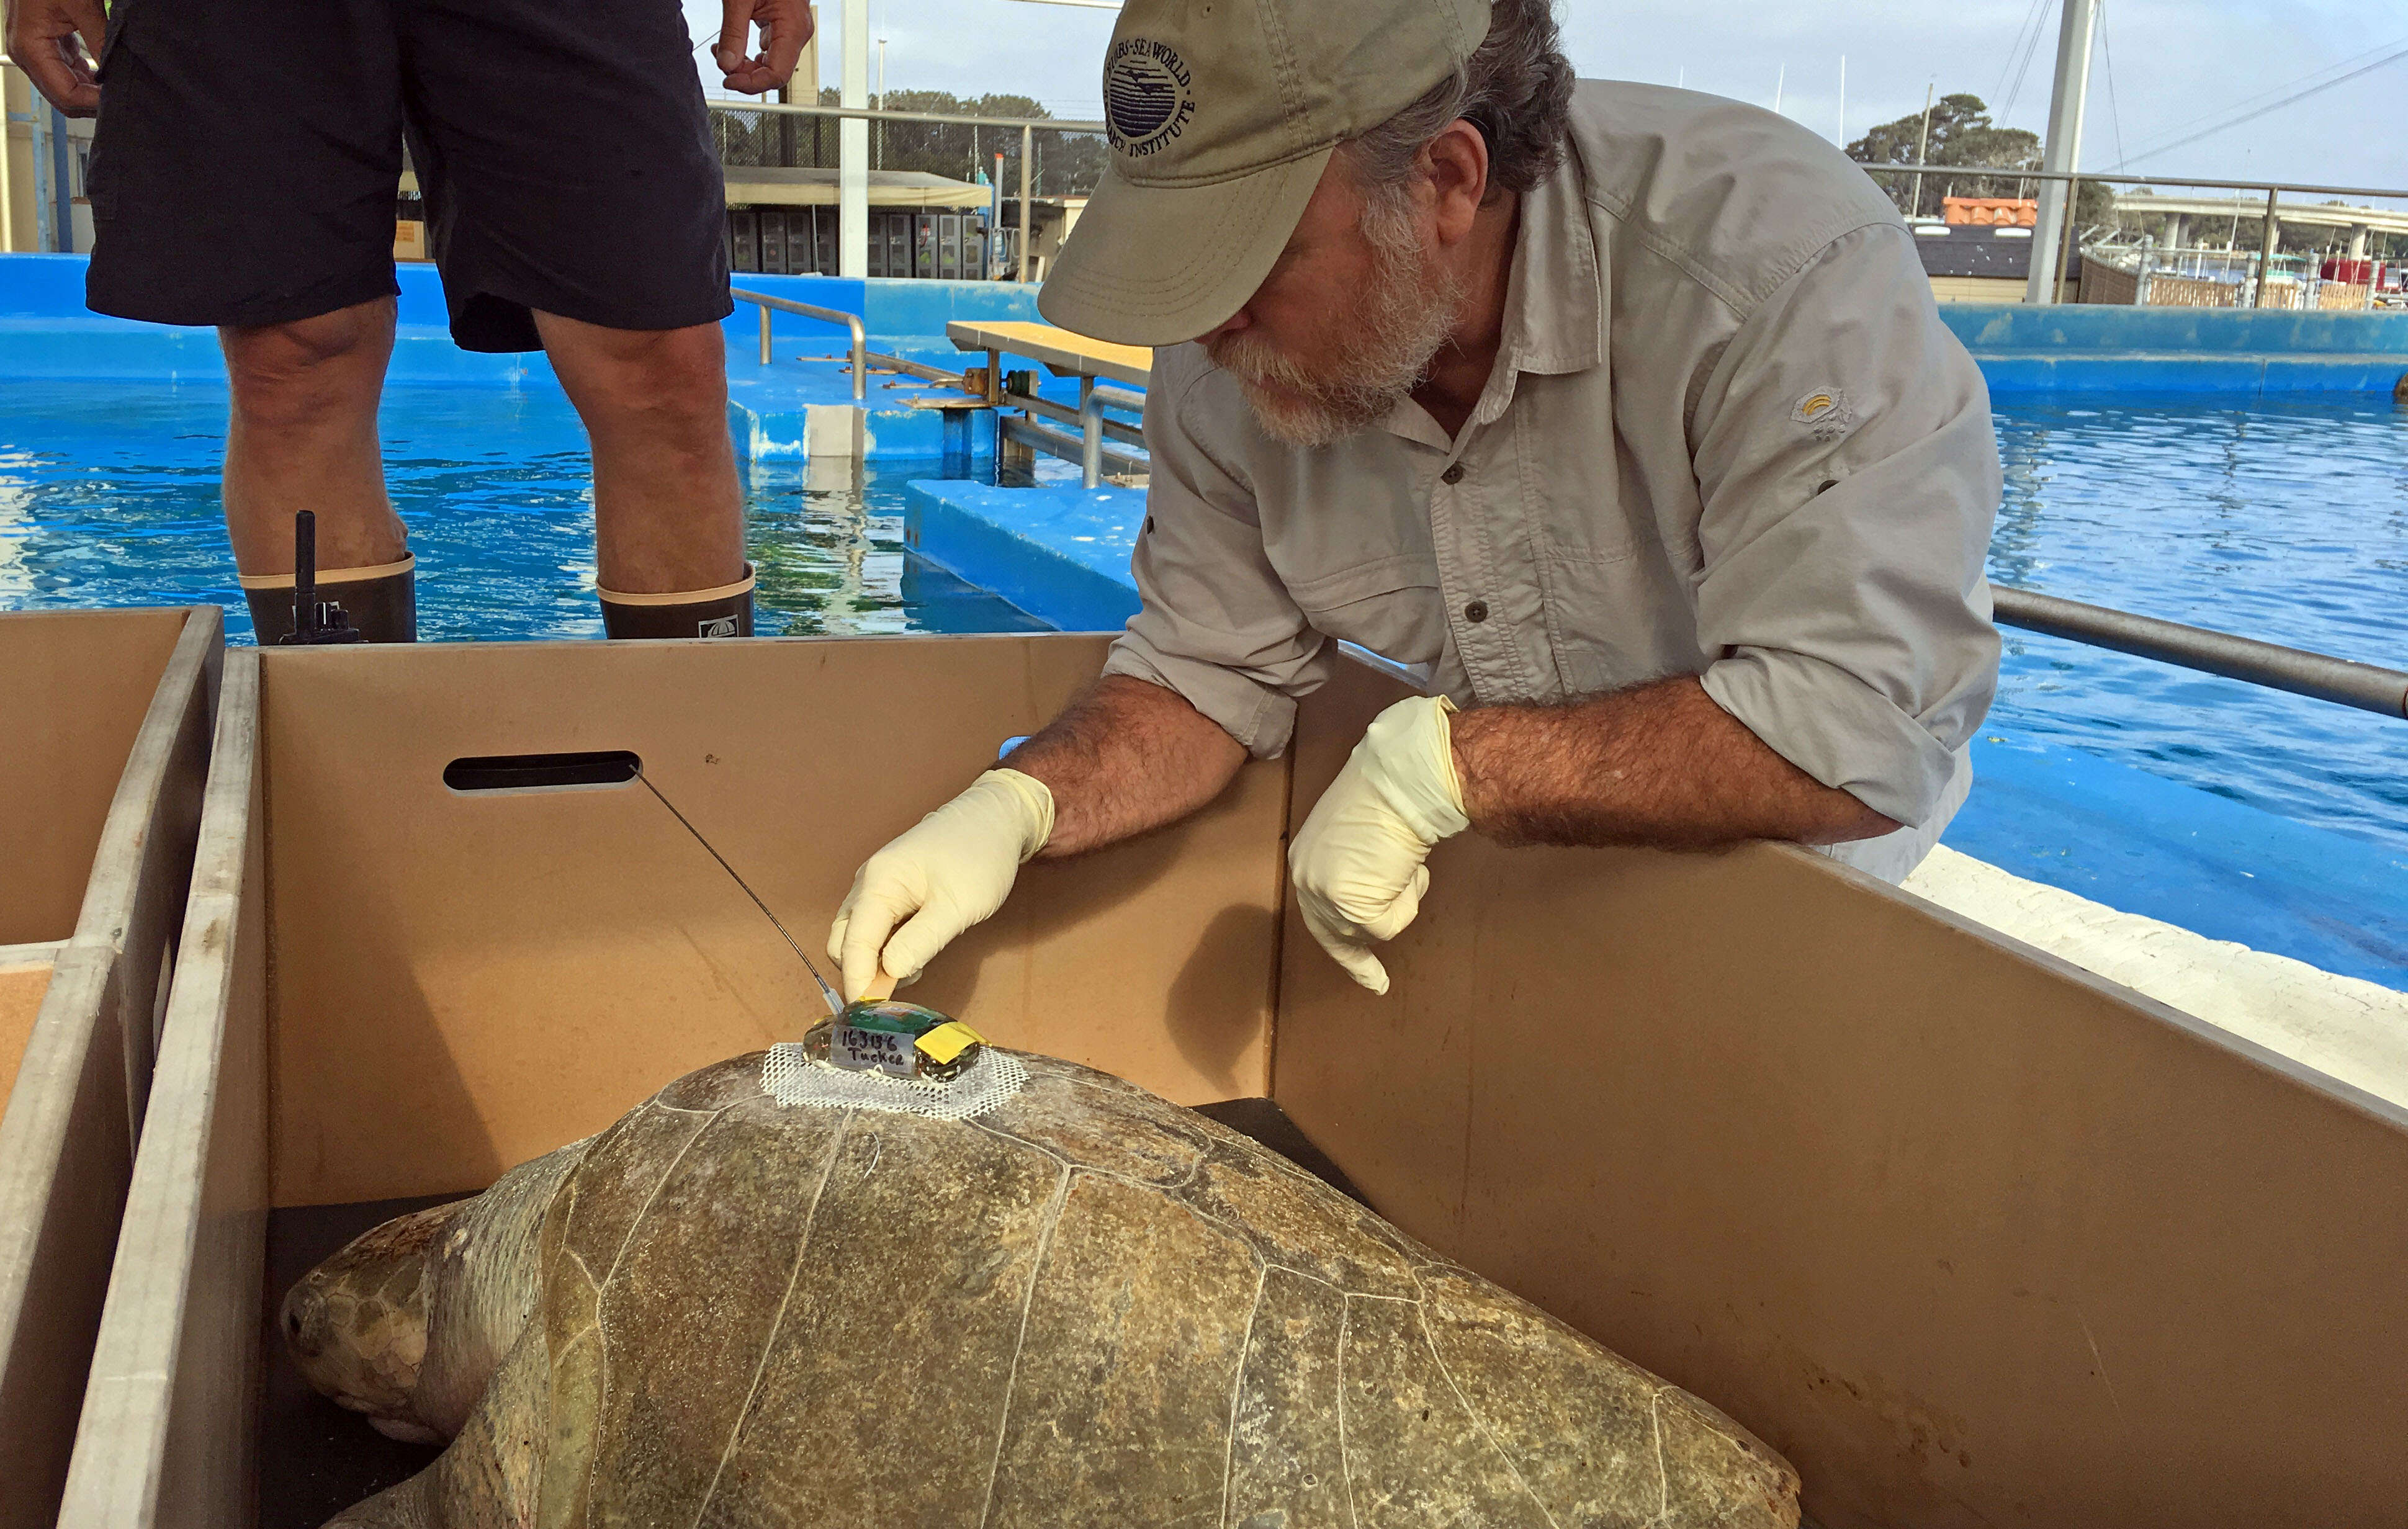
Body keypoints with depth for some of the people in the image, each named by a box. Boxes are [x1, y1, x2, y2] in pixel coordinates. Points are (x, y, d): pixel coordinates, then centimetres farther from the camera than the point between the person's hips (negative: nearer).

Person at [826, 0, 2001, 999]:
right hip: (1503, 905, 4)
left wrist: (1437, 762, -33)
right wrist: (1014, 806, -19)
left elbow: (1860, 737, -36)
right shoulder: (1230, 351, -12)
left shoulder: (1784, 272, -30)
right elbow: (1210, 675, -1)